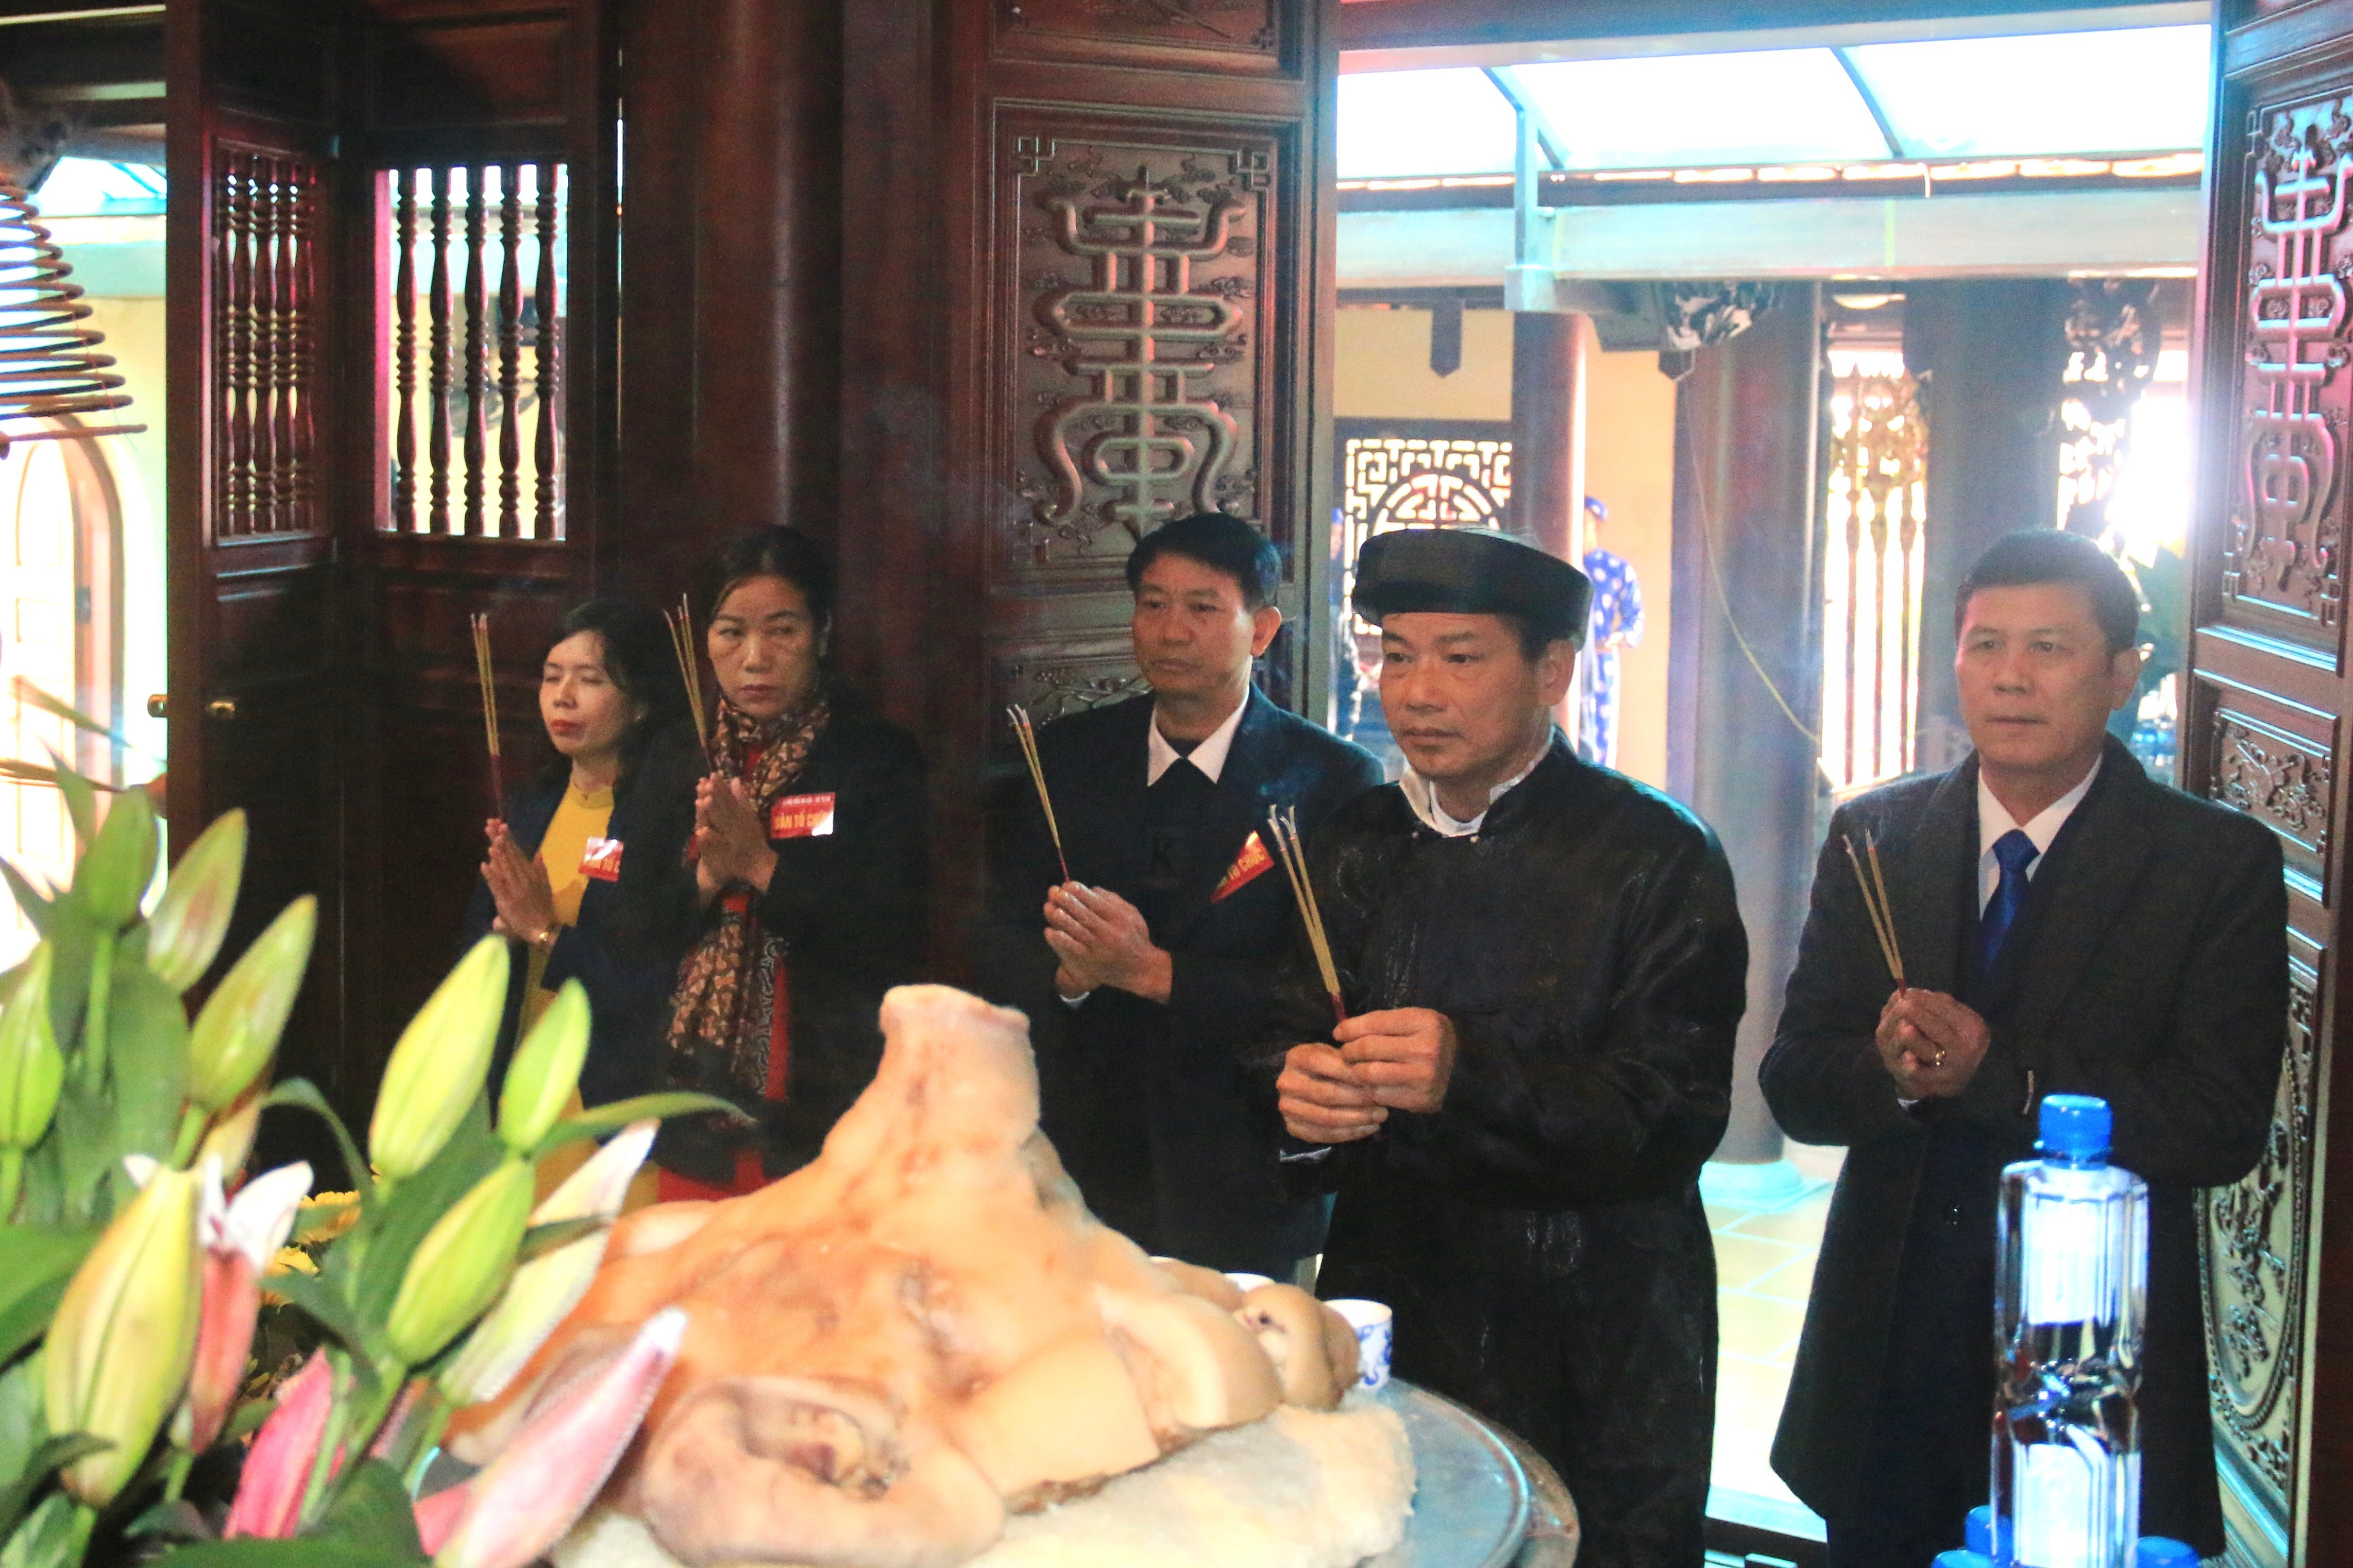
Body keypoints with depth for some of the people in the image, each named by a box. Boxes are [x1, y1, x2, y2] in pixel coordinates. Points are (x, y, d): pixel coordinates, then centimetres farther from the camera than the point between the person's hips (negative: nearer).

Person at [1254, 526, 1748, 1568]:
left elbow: (1675, 1122, -16)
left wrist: (1470, 1074, -30)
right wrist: (1297, 1096, -19)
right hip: (1389, 1318, 4)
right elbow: (1286, 1044, 5)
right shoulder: (1357, 846, 8)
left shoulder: (1659, 859, -7)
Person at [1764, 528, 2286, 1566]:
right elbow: (1793, 1083, 1)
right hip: (1887, 1353, 3)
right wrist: (1892, 1071, -21)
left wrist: (1998, 1071, -23)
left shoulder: (2218, 862, -6)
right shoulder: (1873, 838, 4)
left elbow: (2223, 1128, -13)